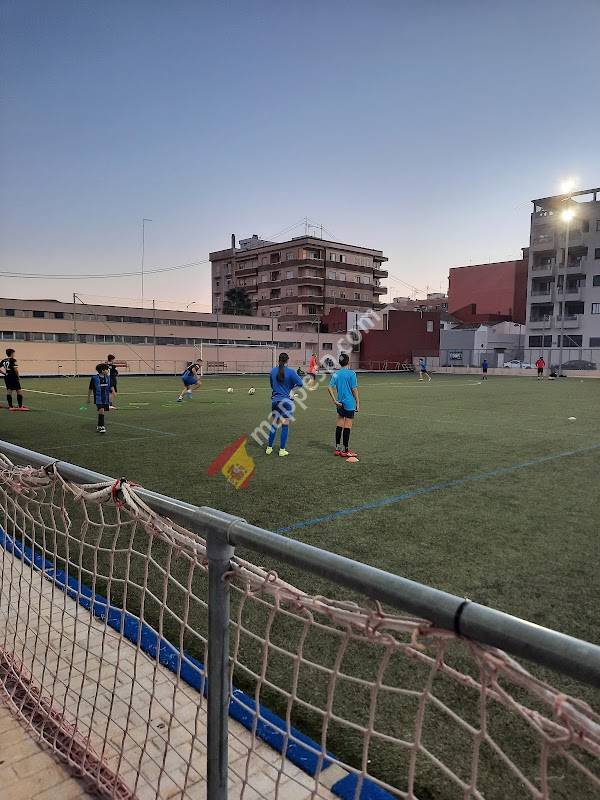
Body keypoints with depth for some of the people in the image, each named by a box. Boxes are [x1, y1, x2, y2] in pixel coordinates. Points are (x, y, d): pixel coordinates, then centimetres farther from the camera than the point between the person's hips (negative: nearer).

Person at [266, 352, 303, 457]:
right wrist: (291, 387, 5)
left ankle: (269, 448, 18)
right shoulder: (290, 372, -10)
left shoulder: (273, 371, 3)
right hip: (287, 400, -4)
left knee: (274, 425, 13)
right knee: (285, 425, 3)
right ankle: (282, 450, 6)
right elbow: (300, 383, -12)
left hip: (275, 400, 4)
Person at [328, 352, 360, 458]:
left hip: (340, 404, 6)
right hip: (349, 403, -6)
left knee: (339, 425, 12)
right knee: (347, 426, 0)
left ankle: (338, 449, 18)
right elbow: (354, 389, -10)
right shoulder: (351, 373, -9)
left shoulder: (335, 374, 5)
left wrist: (335, 401, 0)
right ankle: (345, 451, 5)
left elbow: (329, 388, -2)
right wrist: (358, 402, -3)